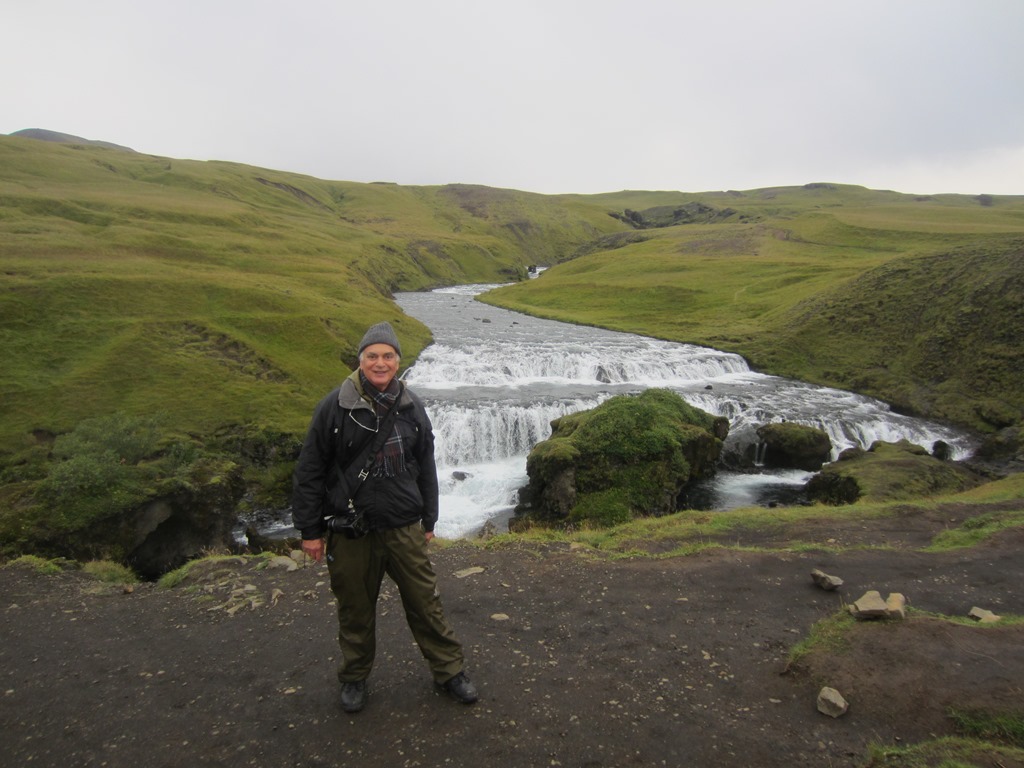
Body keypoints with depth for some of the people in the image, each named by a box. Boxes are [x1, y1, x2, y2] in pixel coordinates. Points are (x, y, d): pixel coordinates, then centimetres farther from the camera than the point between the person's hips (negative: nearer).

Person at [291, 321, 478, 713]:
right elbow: (309, 471, -3)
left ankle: (449, 670, 29)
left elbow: (425, 468, 11)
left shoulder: (411, 407, 2)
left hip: (404, 529, 2)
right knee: (355, 610, 15)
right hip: (349, 533, -2)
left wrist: (428, 521, 14)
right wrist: (309, 530, -3)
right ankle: (354, 677, 38)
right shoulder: (335, 406, -8)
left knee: (425, 602, 9)